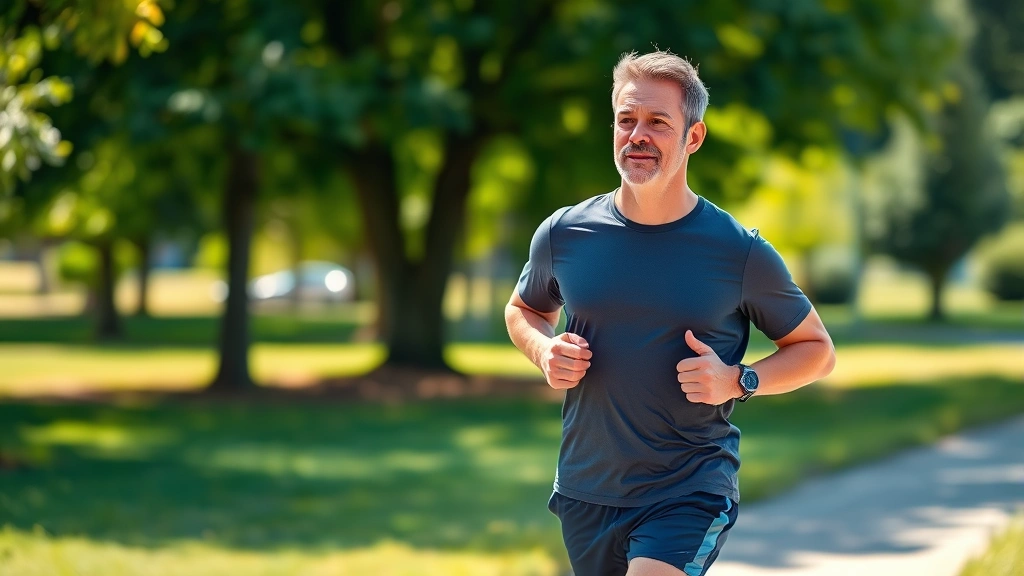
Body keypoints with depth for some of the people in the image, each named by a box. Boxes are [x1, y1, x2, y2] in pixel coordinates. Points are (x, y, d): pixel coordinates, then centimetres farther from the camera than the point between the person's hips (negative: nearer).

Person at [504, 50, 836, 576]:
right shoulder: (564, 234, 0)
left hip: (690, 493, -4)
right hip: (585, 492, 4)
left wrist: (739, 381, -14)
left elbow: (816, 350, 5)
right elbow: (524, 309, 20)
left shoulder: (741, 253, -7)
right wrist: (545, 351, -3)